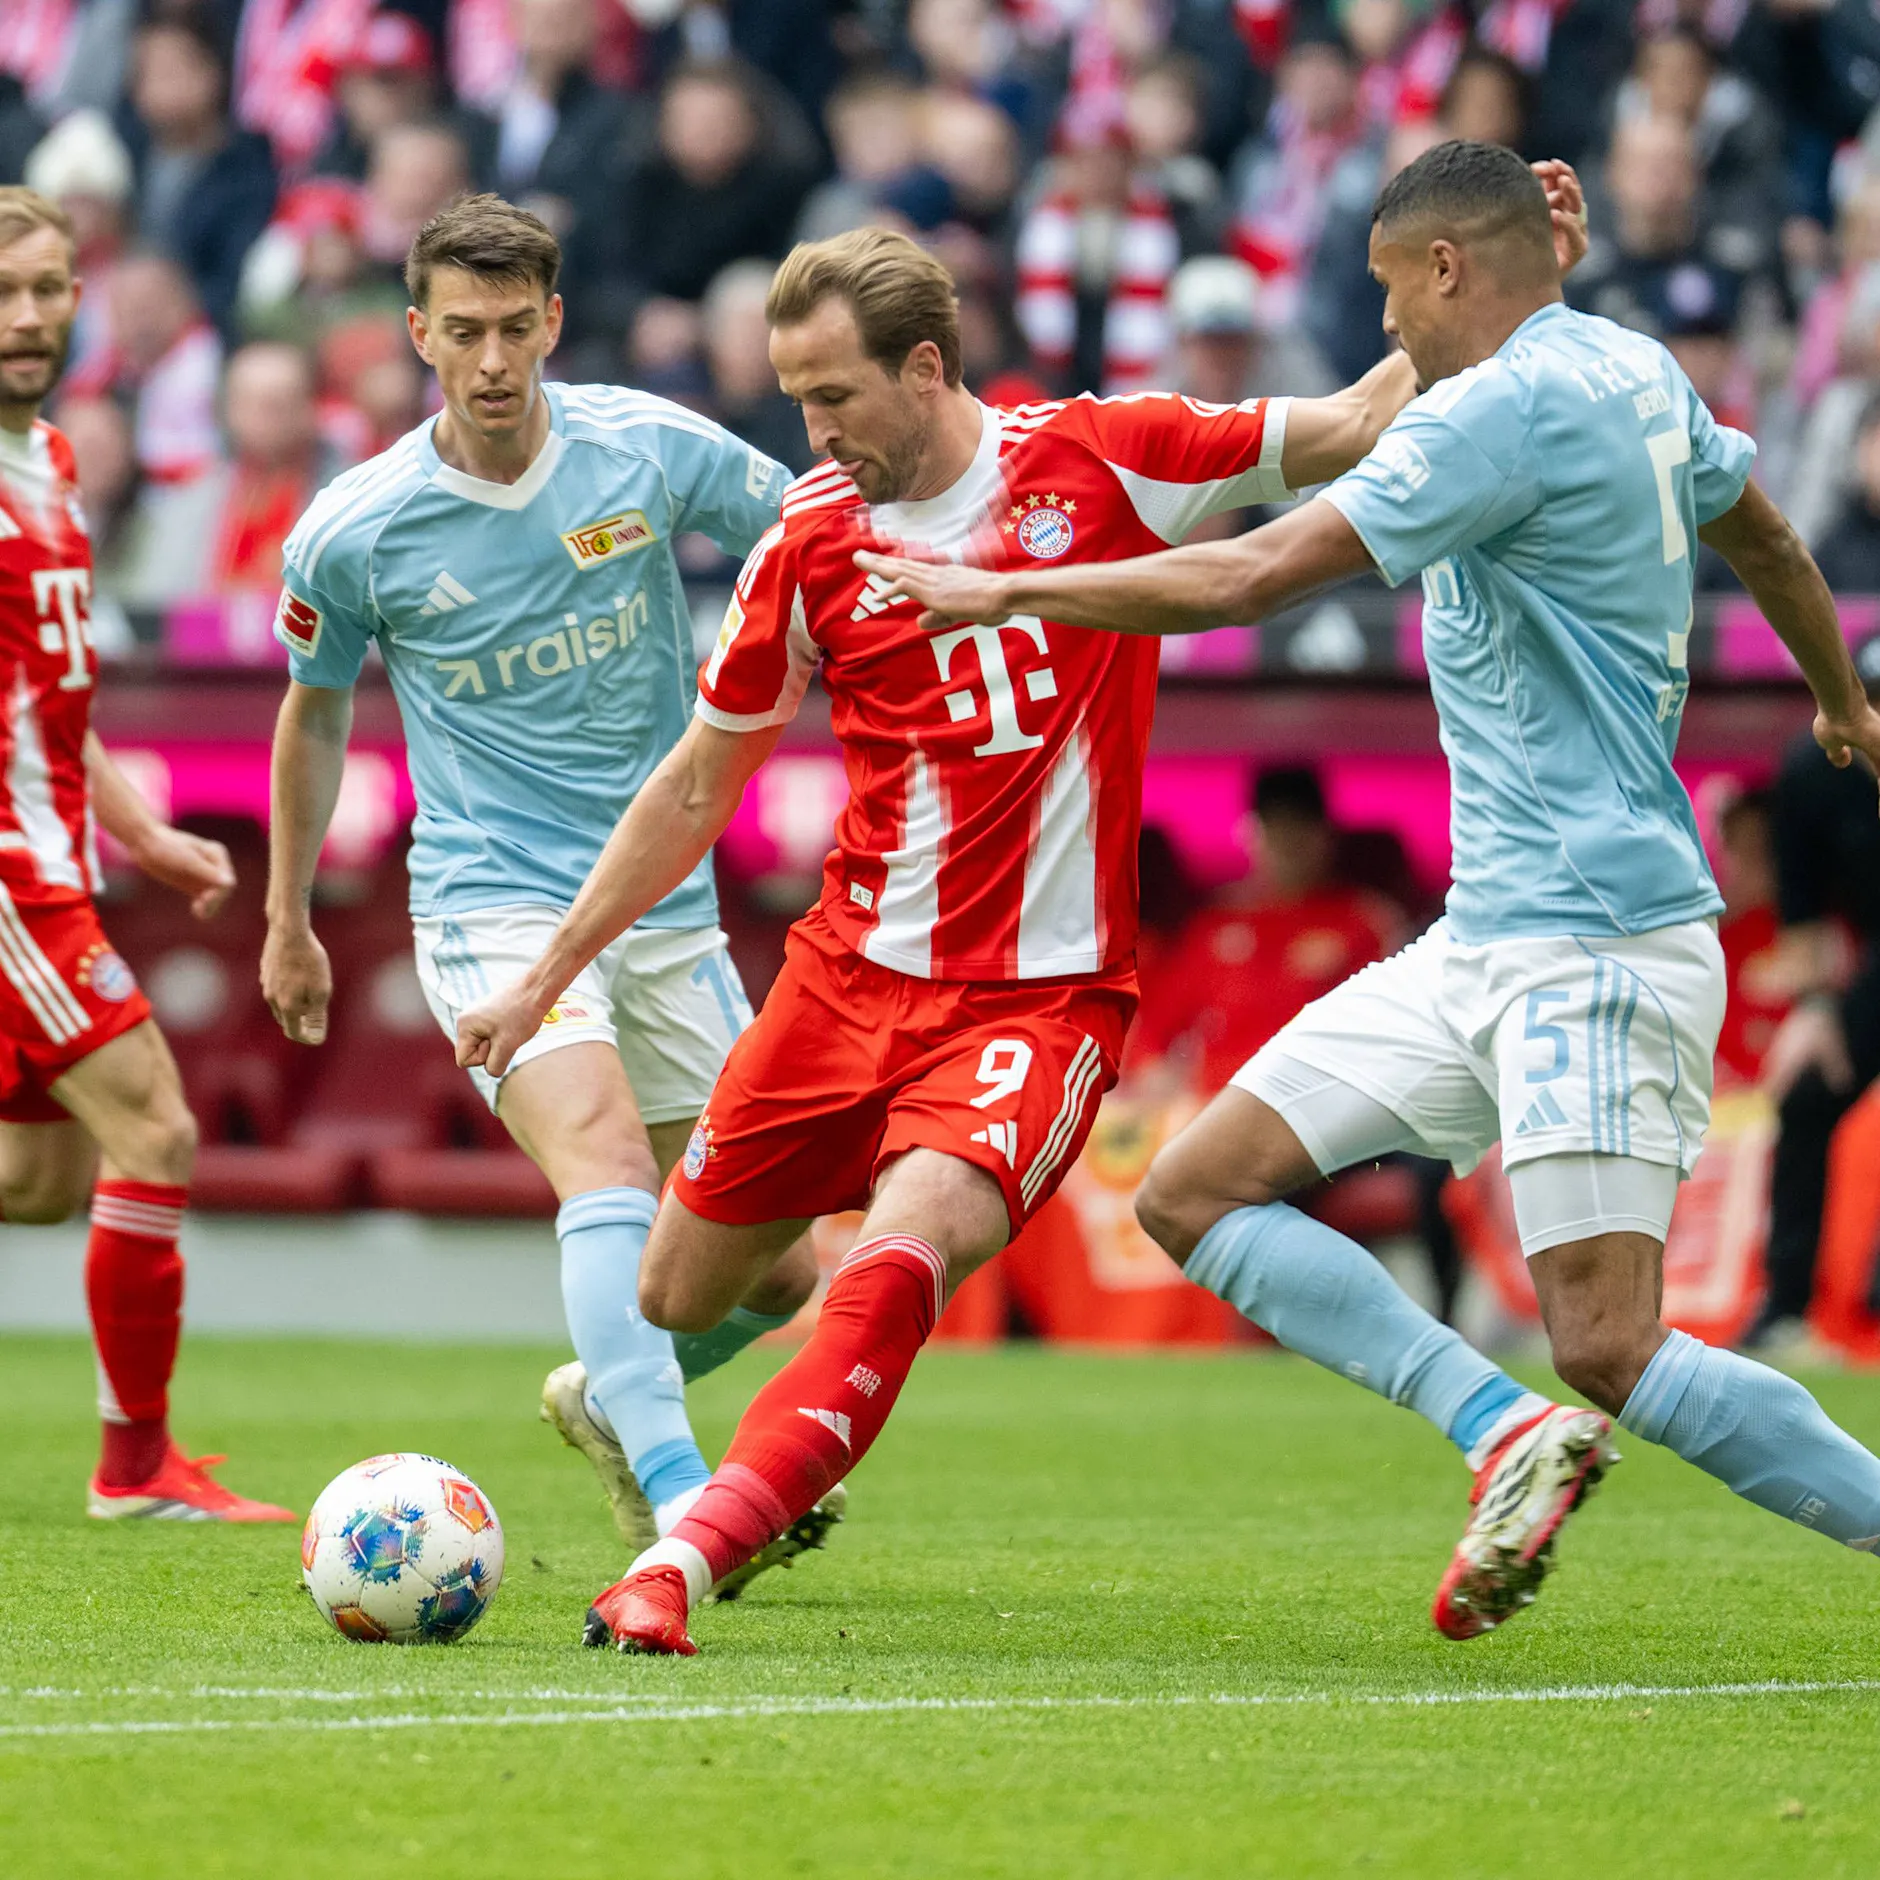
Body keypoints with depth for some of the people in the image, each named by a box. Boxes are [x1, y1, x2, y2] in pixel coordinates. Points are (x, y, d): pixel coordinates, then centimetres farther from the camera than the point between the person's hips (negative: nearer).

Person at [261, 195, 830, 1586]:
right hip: (497, 907, -4)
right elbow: (316, 710, 11)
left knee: (773, 1273, 6)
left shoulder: (653, 449, -6)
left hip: (670, 910, 4)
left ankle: (611, 1400, 36)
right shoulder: (353, 535, -7)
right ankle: (680, 1499, -39)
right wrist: (289, 923, 20)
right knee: (609, 1164, -30)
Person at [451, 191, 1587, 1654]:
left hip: (1043, 995, -3)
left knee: (904, 1254, -28)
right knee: (679, 1300, 7)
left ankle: (681, 1564, -33)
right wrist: (547, 976, 14)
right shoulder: (810, 542, 2)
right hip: (852, 970, 3)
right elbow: (699, 783, 13)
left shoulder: (1100, 458, -4)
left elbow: (1360, 428, 1)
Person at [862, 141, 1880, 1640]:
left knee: (1611, 1354, -15)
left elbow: (1255, 576, -18)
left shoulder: (1509, 406, -16)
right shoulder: (1637, 372, 13)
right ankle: (1509, 1430, -8)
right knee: (1195, 1194, 2)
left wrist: (1006, 590, -9)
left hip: (1593, 941, -10)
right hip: (1488, 940, 10)